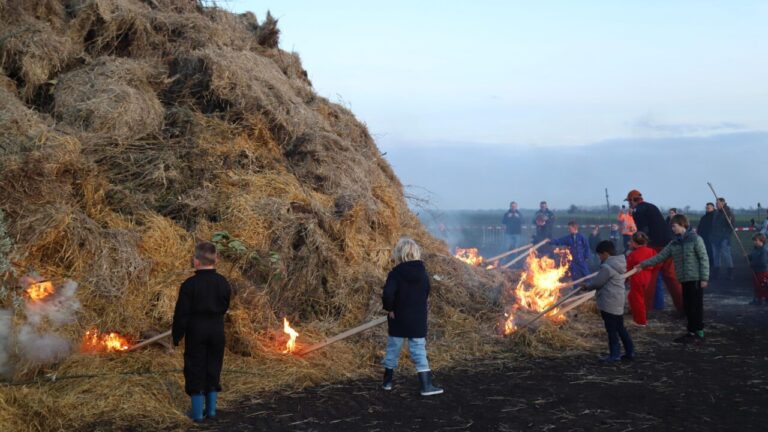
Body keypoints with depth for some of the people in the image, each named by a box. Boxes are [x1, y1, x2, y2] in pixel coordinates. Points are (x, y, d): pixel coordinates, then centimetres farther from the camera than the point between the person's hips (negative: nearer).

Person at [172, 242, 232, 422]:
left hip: (196, 331, -4)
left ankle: (197, 412, 7)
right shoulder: (223, 283, -1)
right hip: (217, 330, 4)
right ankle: (211, 408, 18)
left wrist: (176, 336, -2)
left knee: (195, 369, 4)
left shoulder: (189, 284, -14)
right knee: (213, 368, 13)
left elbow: (181, 313, -11)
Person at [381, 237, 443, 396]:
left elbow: (388, 294, -27)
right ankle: (426, 386, 0)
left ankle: (387, 381, 23)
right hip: (419, 320, 2)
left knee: (393, 349, 13)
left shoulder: (396, 273, -16)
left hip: (398, 319, -2)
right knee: (419, 352, 5)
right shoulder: (423, 272, 0)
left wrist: (389, 309, -12)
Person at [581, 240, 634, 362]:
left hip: (609, 303, -9)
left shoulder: (607, 267, -20)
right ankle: (630, 351, 20)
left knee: (611, 329, -1)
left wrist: (587, 286, 4)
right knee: (620, 327, 16)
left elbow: (597, 282, -15)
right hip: (618, 302, 9)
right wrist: (591, 285, 14)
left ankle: (614, 354, 5)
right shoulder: (619, 264, 12)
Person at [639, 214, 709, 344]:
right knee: (687, 306, 11)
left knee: (697, 306, -2)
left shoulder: (695, 239, -9)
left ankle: (699, 333, 5)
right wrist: (643, 264, 5)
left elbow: (704, 259, -11)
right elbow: (660, 256, 11)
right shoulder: (674, 243, 11)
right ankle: (691, 332, 19)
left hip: (695, 279, -7)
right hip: (684, 280, 7)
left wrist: (704, 278, -15)